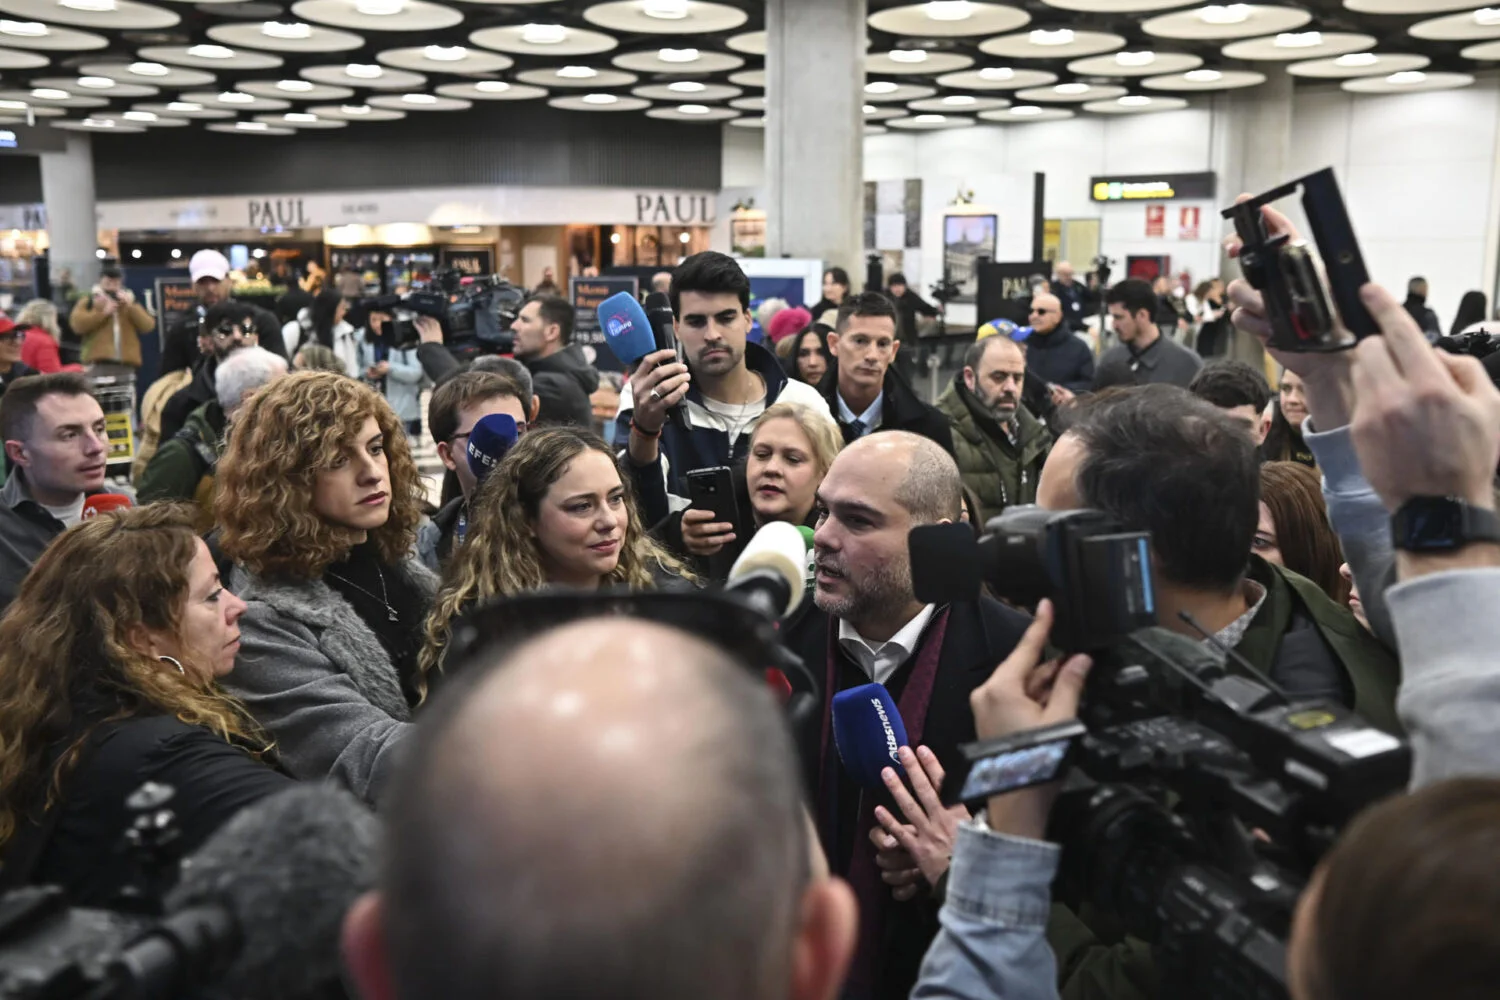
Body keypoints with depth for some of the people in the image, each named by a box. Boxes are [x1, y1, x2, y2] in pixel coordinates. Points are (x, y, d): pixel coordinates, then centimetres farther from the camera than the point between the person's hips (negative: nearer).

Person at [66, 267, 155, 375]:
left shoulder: (130, 302, 19)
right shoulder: (88, 302, 13)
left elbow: (148, 326, 5)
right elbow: (77, 324, -4)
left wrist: (131, 307, -6)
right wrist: (103, 312, -8)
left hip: (127, 363, 2)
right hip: (98, 362, -2)